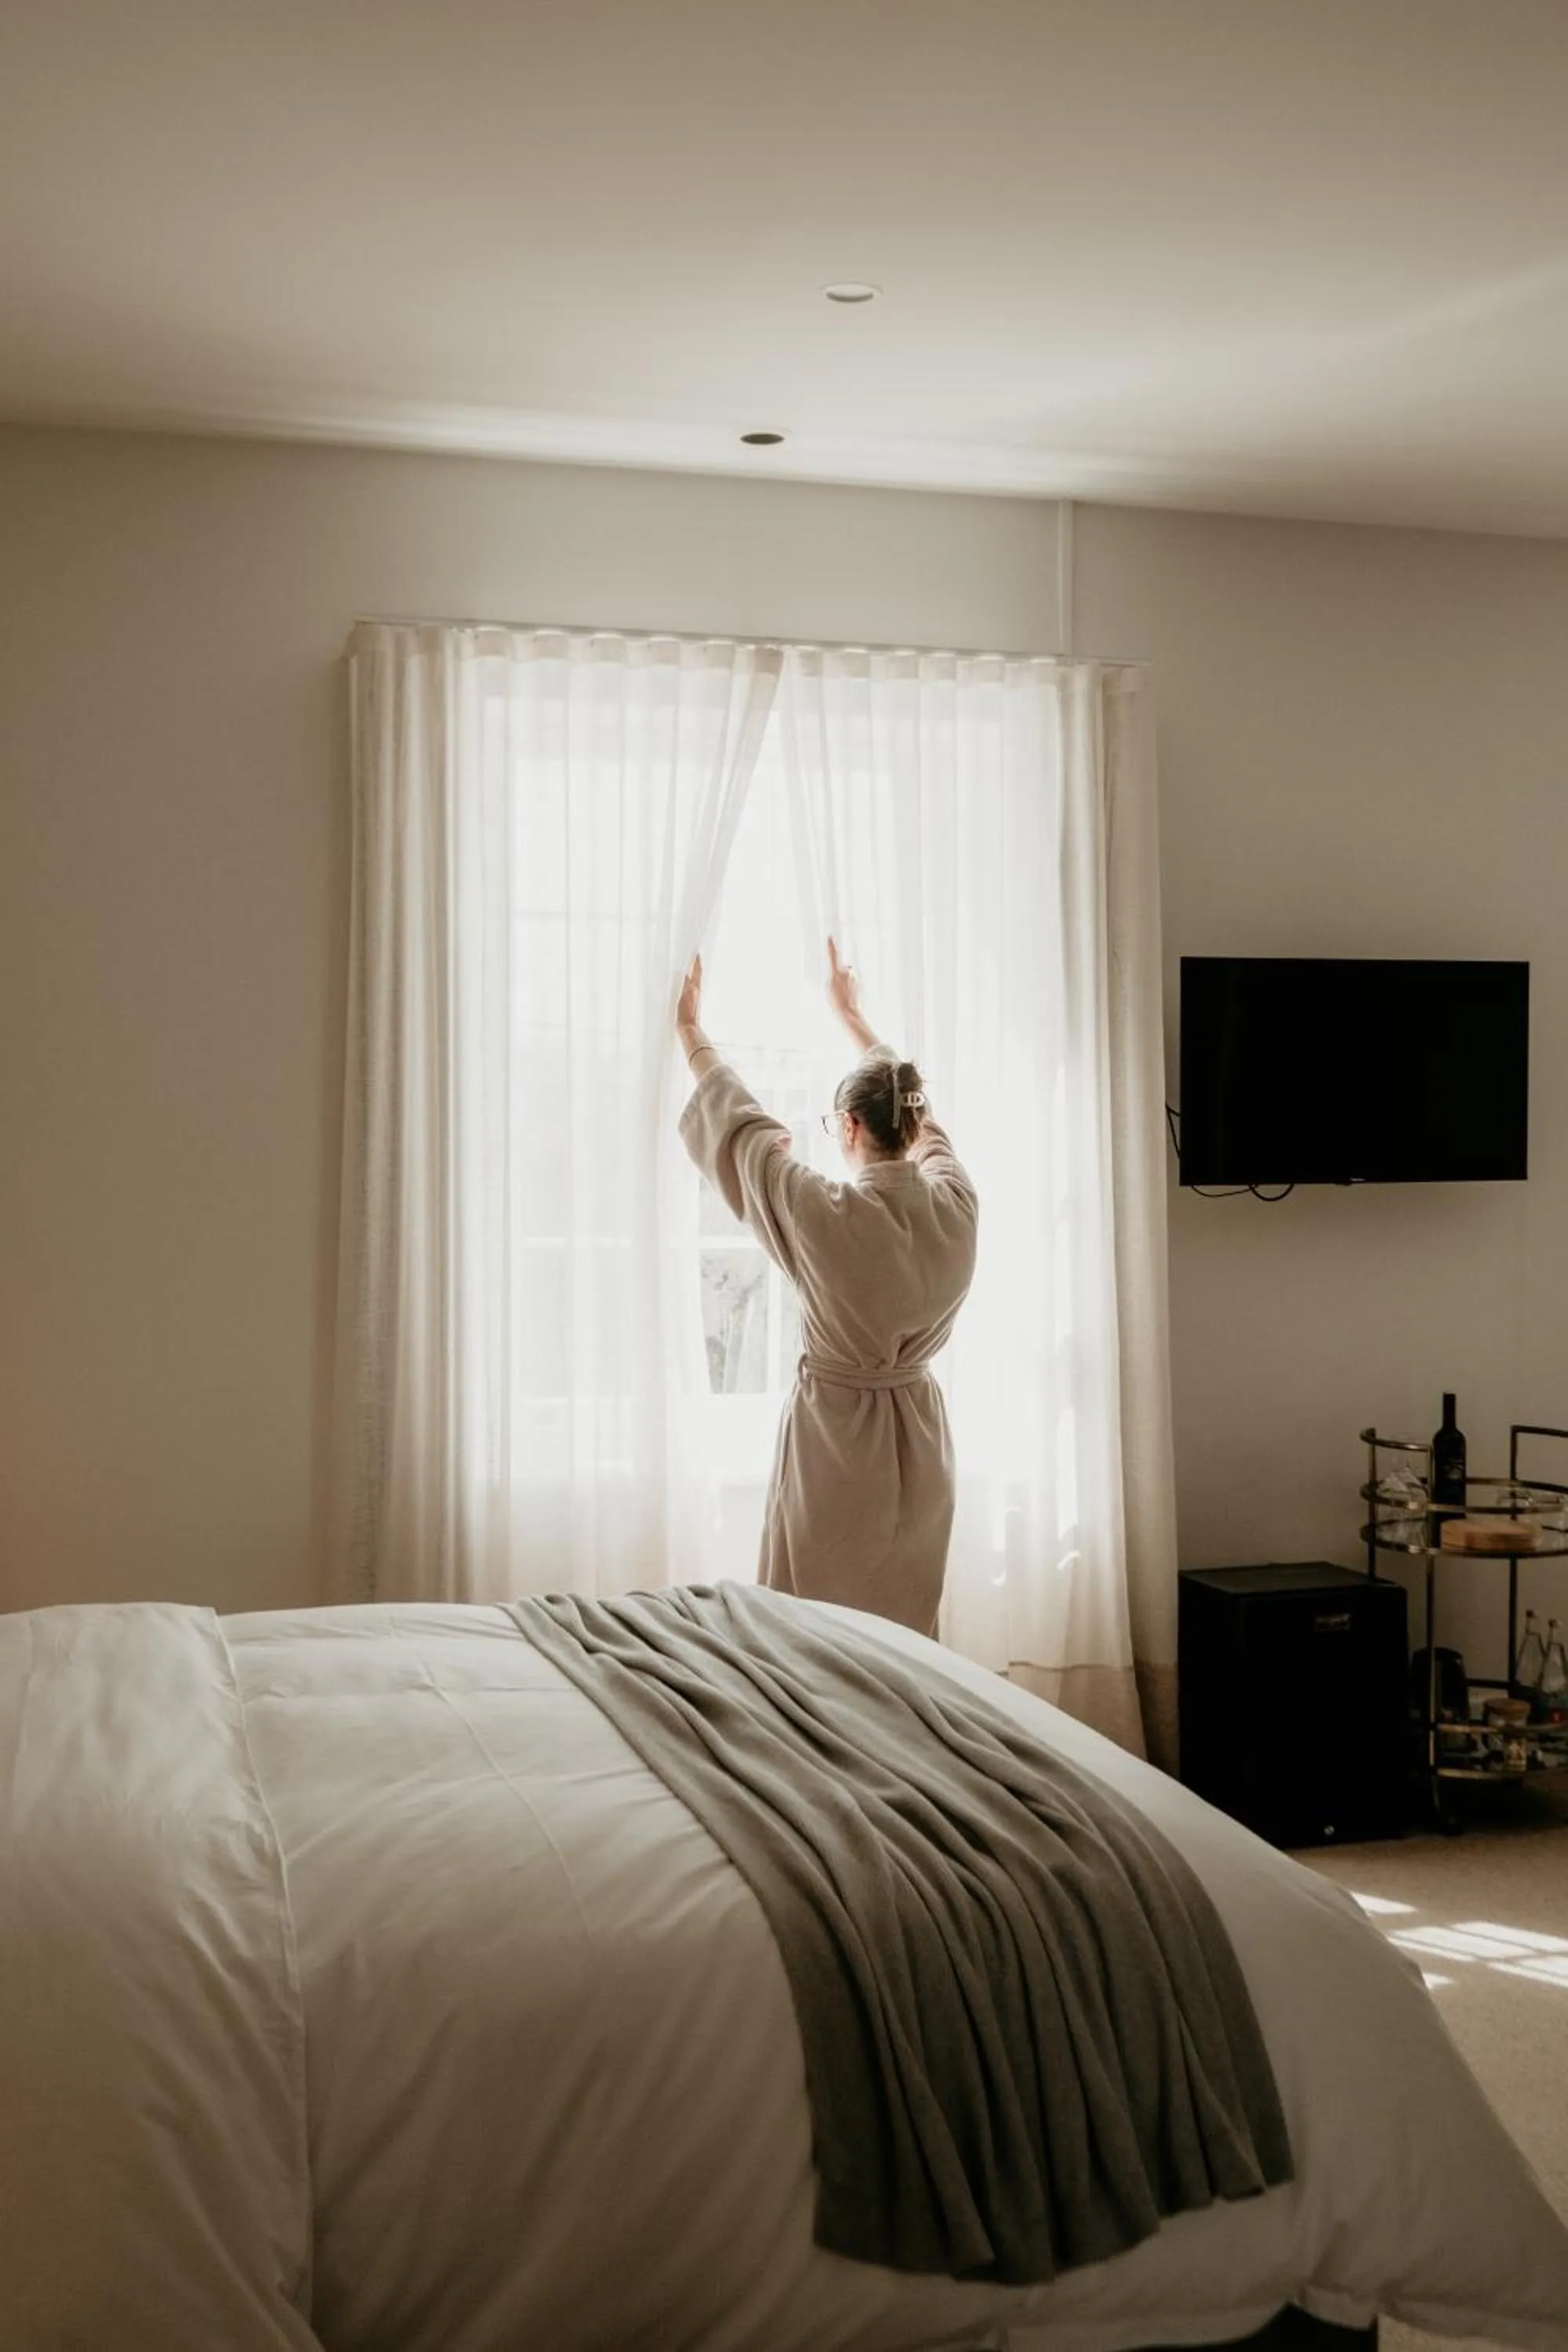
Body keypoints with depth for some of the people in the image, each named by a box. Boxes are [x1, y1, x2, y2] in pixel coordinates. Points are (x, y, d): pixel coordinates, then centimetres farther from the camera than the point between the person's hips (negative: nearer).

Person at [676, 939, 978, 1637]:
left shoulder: (826, 1215, -21)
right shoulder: (955, 1206, -8)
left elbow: (743, 1130, -6)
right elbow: (920, 1120, 11)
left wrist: (693, 1036, 11)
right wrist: (853, 1017, 25)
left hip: (835, 1438, -5)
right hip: (918, 1441, 5)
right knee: (906, 1625, 15)